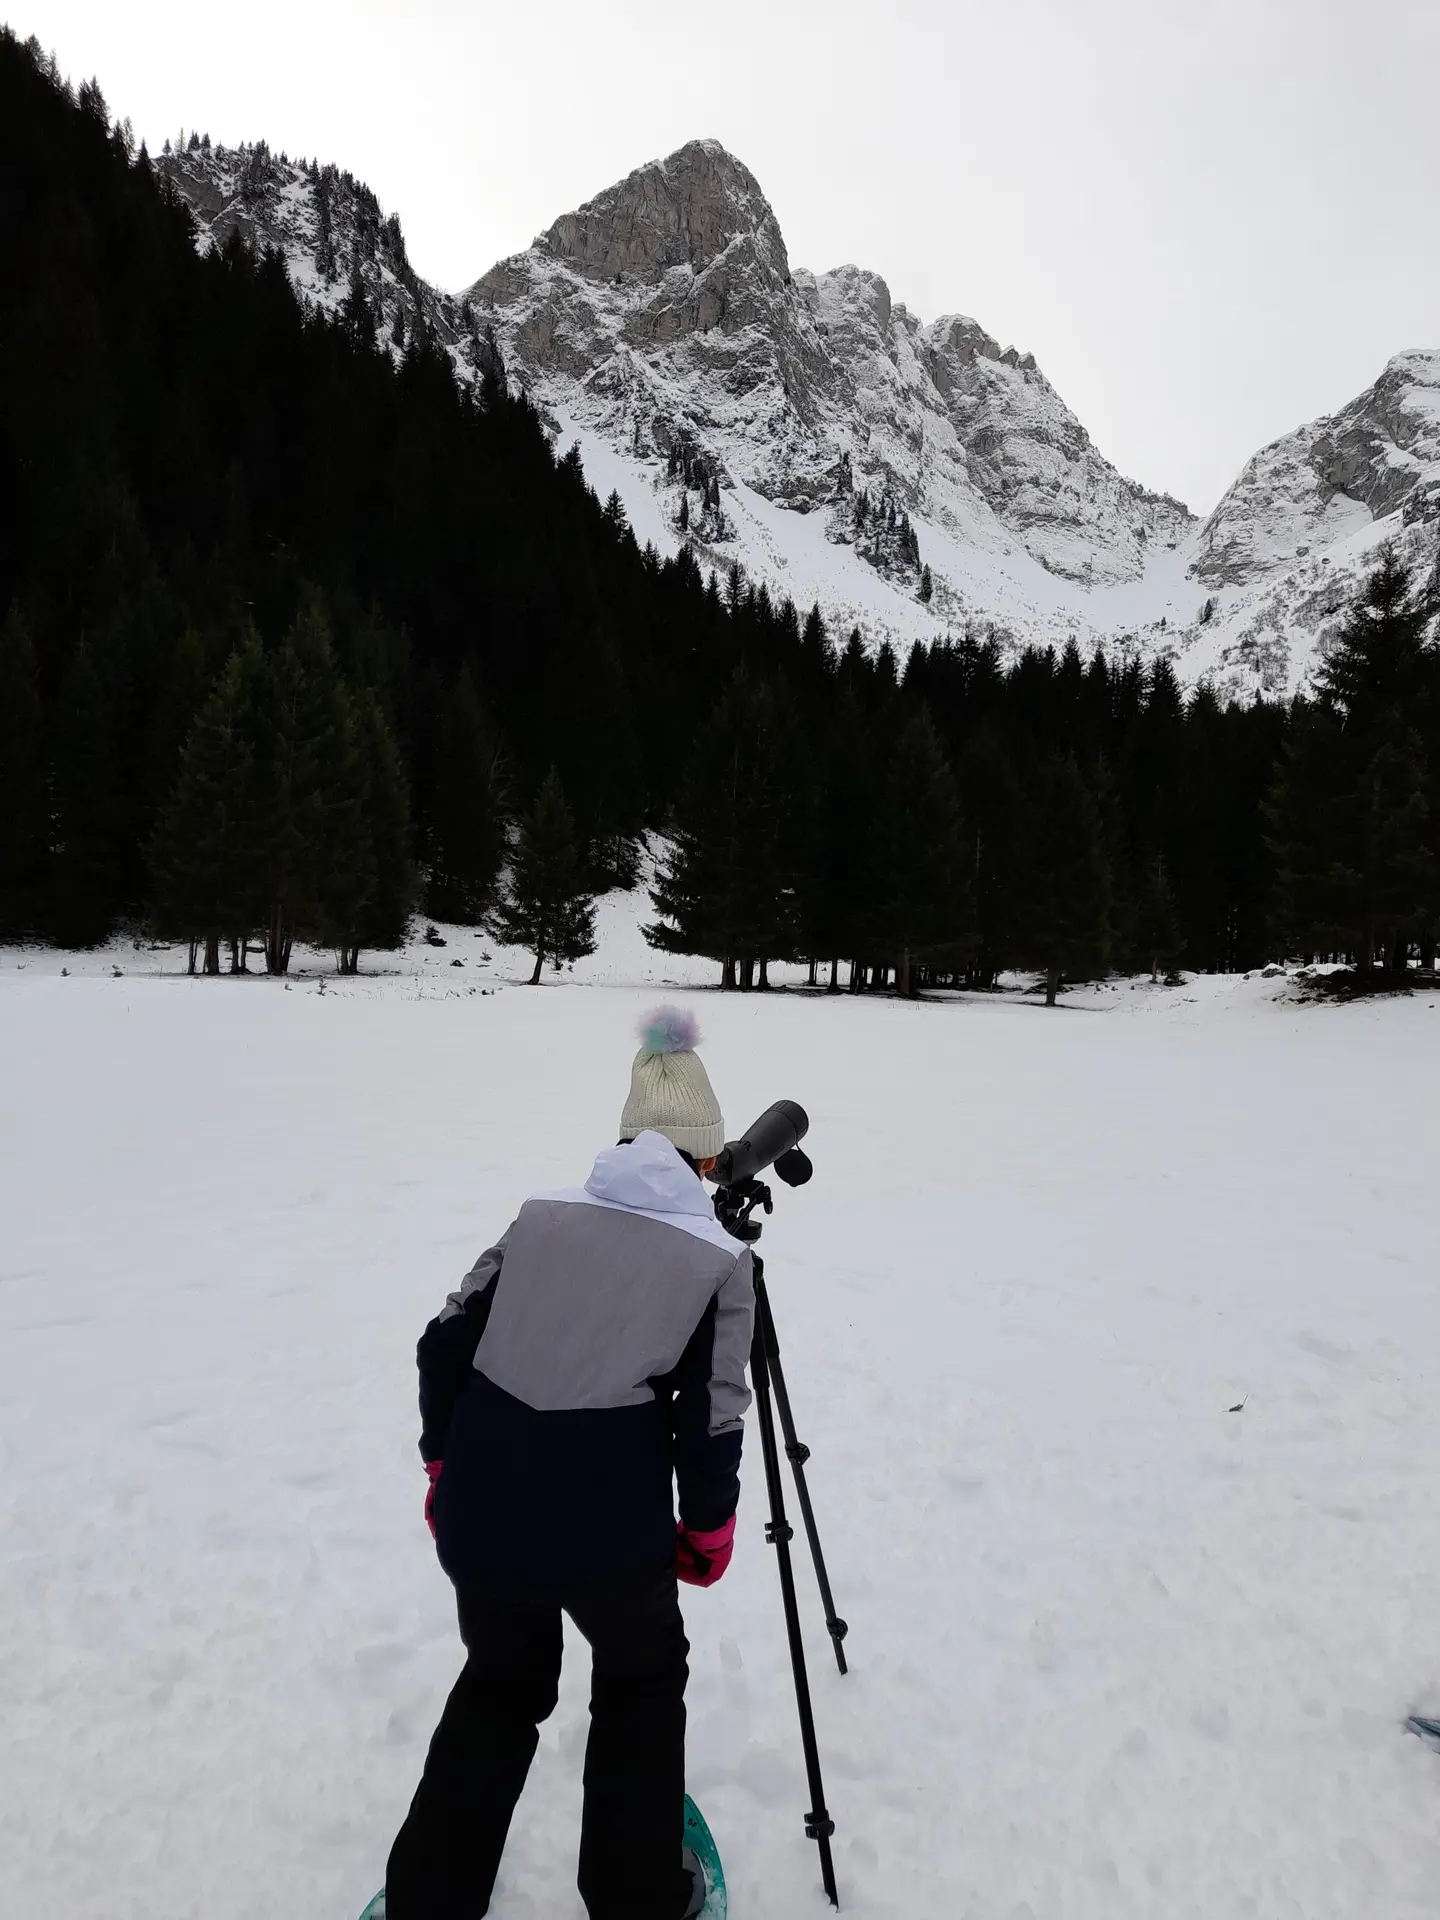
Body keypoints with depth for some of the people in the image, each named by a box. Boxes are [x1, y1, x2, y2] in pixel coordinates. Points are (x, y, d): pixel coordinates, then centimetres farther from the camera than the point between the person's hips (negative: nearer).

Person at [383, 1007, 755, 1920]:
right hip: (609, 1529, -3)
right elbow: (711, 1424, -6)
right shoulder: (720, 1259, -2)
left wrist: (444, 1462, 19)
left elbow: (443, 1344, 7)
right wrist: (709, 1528, 11)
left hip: (478, 1516, 4)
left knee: (500, 1682, 31)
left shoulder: (541, 1216, 8)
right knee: (643, 1677, 28)